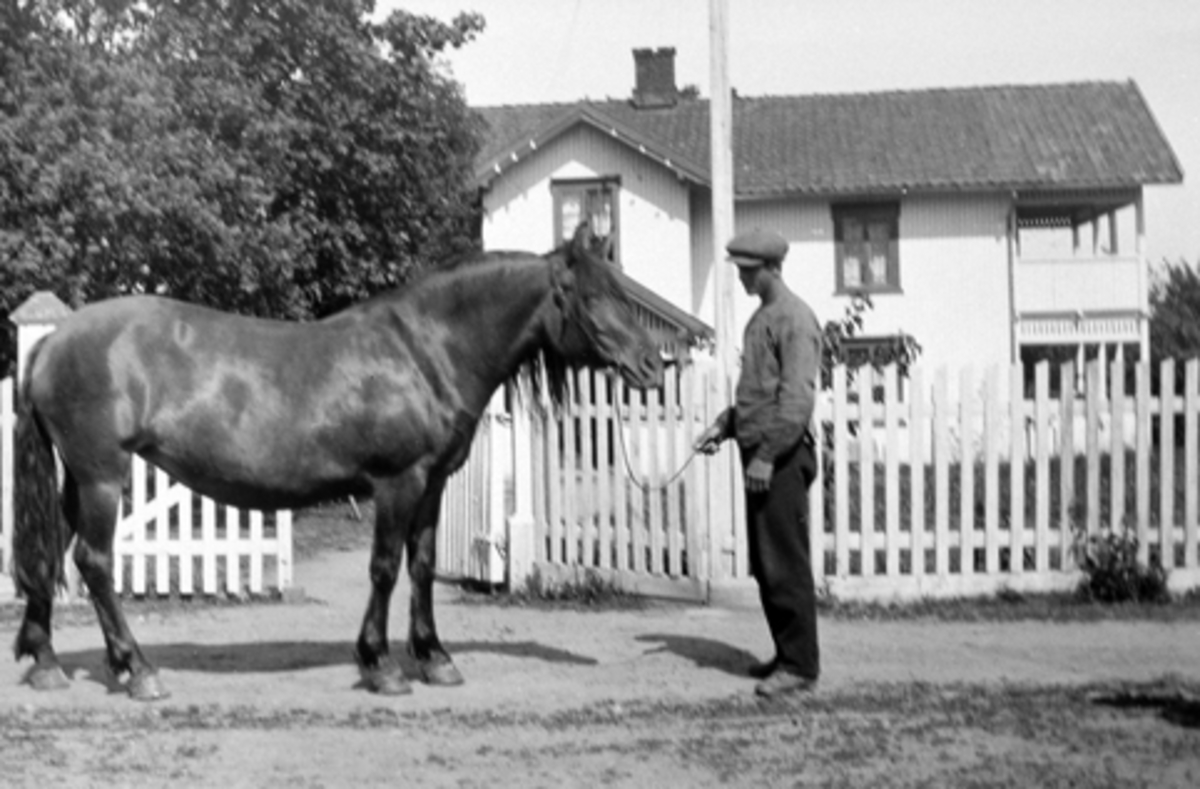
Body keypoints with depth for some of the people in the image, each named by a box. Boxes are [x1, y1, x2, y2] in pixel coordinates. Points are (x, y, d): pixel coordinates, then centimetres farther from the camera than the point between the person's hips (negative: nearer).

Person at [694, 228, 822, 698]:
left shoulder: (794, 319, -12)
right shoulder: (761, 317, 17)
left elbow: (798, 398, -20)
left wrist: (767, 456, -22)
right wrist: (723, 426, 14)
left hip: (782, 458, -10)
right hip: (758, 455, 10)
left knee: (785, 565, -6)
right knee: (765, 566, 13)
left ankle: (800, 665, -2)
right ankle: (787, 655, 21)